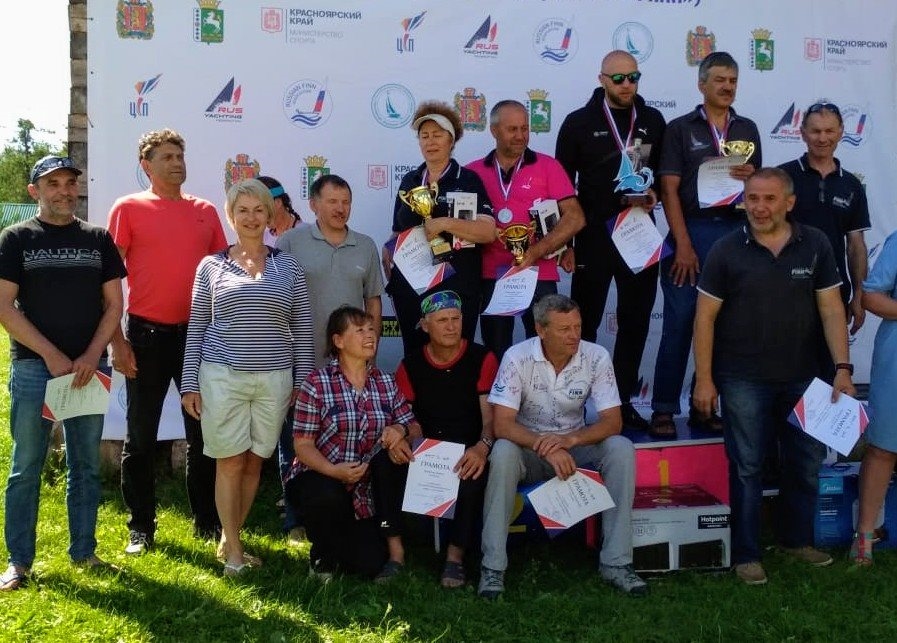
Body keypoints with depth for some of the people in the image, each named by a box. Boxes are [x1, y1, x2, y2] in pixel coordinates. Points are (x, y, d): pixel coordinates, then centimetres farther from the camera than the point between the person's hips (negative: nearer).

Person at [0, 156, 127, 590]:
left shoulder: (98, 239, 8)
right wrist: (53, 357, -12)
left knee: (86, 466, 9)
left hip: (90, 367, 3)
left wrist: (91, 356, -8)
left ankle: (83, 551, 19)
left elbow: (114, 303, 6)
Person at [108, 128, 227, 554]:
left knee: (203, 432, 10)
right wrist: (116, 341, -9)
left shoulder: (205, 211, 9)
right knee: (141, 435, 6)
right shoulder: (129, 208, -1)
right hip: (147, 334, -3)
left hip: (198, 333, 3)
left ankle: (207, 520, 23)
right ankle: (141, 527, 18)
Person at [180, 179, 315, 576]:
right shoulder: (211, 266, 5)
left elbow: (302, 329, 8)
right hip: (222, 377, -1)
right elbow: (196, 328, 6)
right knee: (230, 463, 1)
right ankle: (234, 550, 12)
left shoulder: (288, 267, 7)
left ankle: (229, 540, 23)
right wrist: (189, 384, 1)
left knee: (254, 463, 8)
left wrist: (303, 382, 4)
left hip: (275, 379, 2)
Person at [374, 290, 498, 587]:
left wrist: (482, 447, -33)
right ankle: (396, 552, -23)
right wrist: (400, 439, -24)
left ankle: (455, 556, -24)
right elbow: (409, 421, 2)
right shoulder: (410, 366, 7)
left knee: (476, 471, -36)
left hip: (468, 451, -3)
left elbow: (491, 415, -10)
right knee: (385, 461, -25)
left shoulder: (481, 359, -1)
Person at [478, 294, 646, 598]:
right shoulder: (517, 357, -17)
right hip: (528, 447, -2)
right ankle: (493, 566, -26)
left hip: (575, 446, 2)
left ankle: (616, 562, -19)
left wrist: (569, 440, -31)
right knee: (503, 452, -35)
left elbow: (612, 421, -13)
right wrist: (545, 447, -38)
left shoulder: (596, 357, -11)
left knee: (621, 449, -26)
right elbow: (502, 424, -22)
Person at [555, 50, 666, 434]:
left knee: (635, 321, 8)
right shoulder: (579, 122, -1)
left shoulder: (653, 121, 7)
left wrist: (653, 194, -9)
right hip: (594, 234, -3)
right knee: (584, 322, 4)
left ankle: (623, 401, 19)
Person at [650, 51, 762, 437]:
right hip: (692, 231, -4)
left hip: (735, 232, 4)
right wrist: (683, 244, -13)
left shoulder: (748, 129, 13)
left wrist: (751, 177, -9)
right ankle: (664, 409, 4)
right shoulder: (680, 128, 1)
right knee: (678, 325, -3)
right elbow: (669, 190, -5)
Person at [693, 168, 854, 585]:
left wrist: (842, 368, -8)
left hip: (803, 378, 3)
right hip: (744, 381, -3)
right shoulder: (726, 251, -7)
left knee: (806, 463, 14)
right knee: (747, 468, 5)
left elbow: (831, 309, 0)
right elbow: (705, 317, -5)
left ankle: (798, 539, 33)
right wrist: (704, 379, -8)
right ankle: (745, 554, 16)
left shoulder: (815, 245, -1)